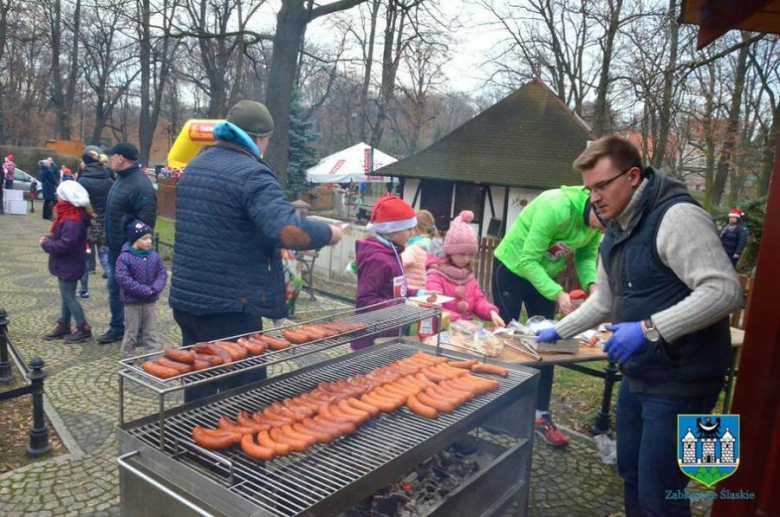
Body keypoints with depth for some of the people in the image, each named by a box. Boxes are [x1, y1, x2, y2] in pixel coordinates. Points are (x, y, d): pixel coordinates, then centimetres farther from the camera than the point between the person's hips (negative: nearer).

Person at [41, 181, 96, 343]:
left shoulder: (72, 220, -26)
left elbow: (65, 244, -30)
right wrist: (49, 239, -1)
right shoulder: (69, 215, 6)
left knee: (68, 296, -1)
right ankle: (64, 326, 30)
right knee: (66, 296, 18)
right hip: (66, 264, 10)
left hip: (69, 265, -10)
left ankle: (84, 329, 8)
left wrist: (45, 244, -15)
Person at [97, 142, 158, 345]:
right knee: (114, 289, 18)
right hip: (115, 247, 10)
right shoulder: (121, 178, 11)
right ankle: (116, 328, 33)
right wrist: (109, 238, 19)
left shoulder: (140, 185, -22)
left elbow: (146, 222, -25)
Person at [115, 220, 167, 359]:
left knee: (151, 331, 12)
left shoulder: (154, 256, -1)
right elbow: (123, 279, -21)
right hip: (132, 302, -3)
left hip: (150, 301, 4)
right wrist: (144, 290, -22)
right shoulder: (124, 258, -15)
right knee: (131, 332, 9)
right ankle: (127, 357, 24)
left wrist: (155, 288, -17)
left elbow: (162, 273, 1)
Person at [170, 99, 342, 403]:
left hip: (186, 297, 9)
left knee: (199, 394, 20)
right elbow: (290, 232, -30)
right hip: (228, 305, -9)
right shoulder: (252, 174, -16)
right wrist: (328, 234, -12)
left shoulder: (194, 168, 13)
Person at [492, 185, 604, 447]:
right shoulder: (557, 207, -35)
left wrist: (591, 285, -21)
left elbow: (586, 255, -2)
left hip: (544, 275, 7)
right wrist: (557, 294, -39)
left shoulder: (599, 220, -12)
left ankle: (541, 415, 16)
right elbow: (528, 260, -32)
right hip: (512, 268, -6)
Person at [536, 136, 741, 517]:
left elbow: (724, 291, -27)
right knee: (631, 474, 20)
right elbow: (604, 301, 21)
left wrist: (650, 329, -33)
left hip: (679, 379, -9)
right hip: (637, 376, 9)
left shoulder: (676, 217, -18)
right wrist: (558, 331, 18)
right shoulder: (615, 233, 10)